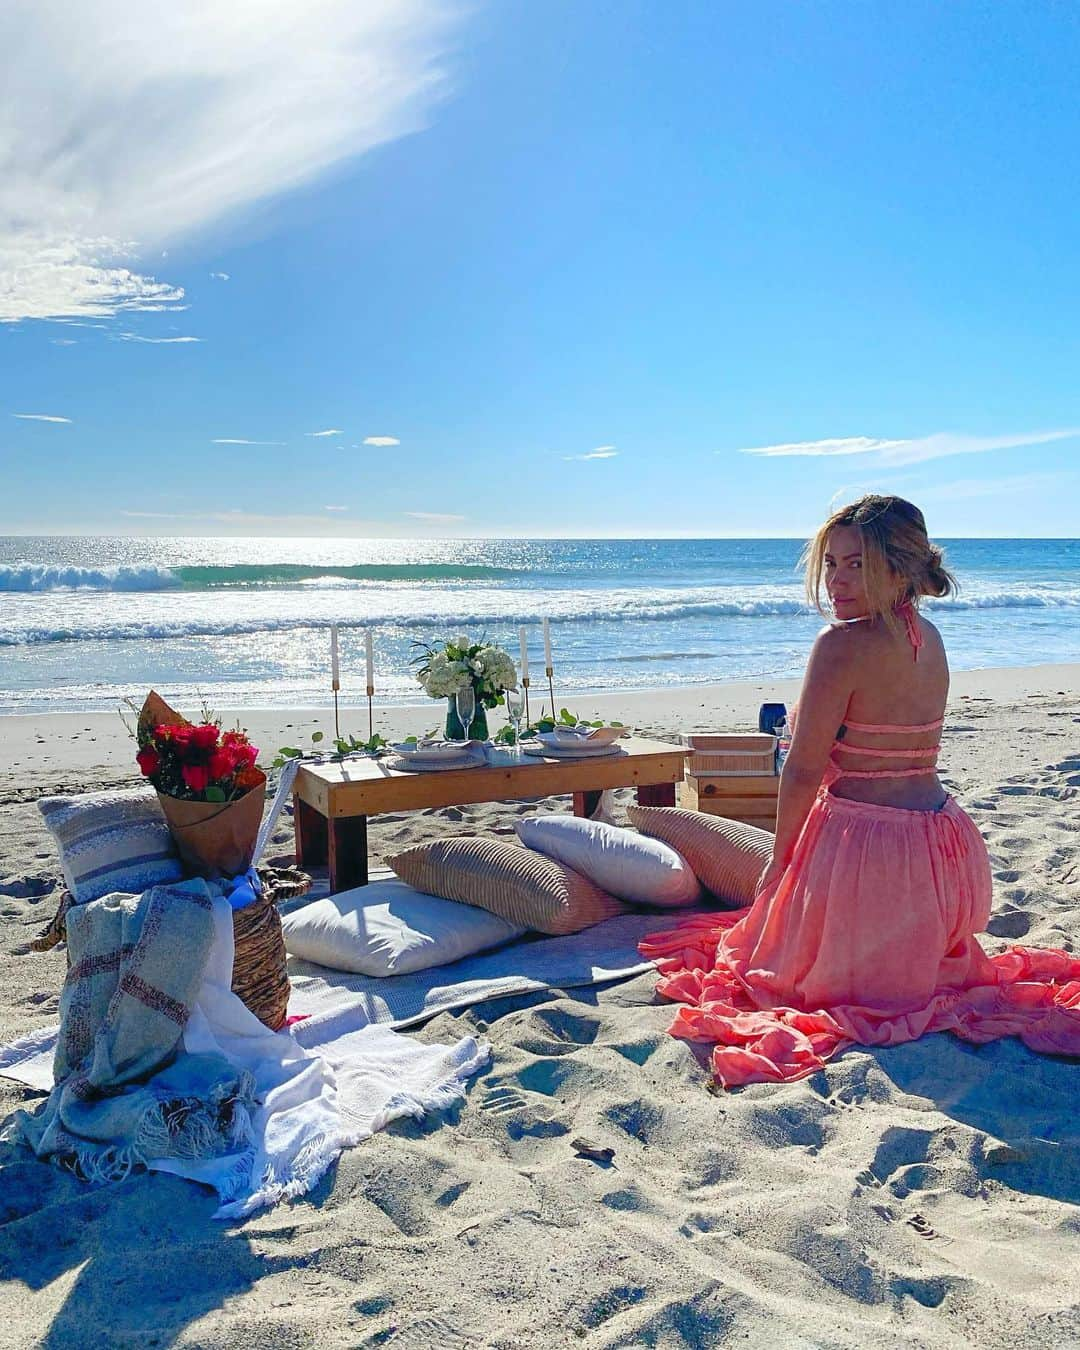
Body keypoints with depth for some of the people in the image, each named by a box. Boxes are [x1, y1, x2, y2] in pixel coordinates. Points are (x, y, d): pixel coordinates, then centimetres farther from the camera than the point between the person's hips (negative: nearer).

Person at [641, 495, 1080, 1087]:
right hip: (941, 843, 8)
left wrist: (780, 857, -5)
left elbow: (804, 769, -15)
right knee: (909, 953, 37)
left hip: (860, 845, -8)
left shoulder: (842, 642, -20)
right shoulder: (929, 638, 3)